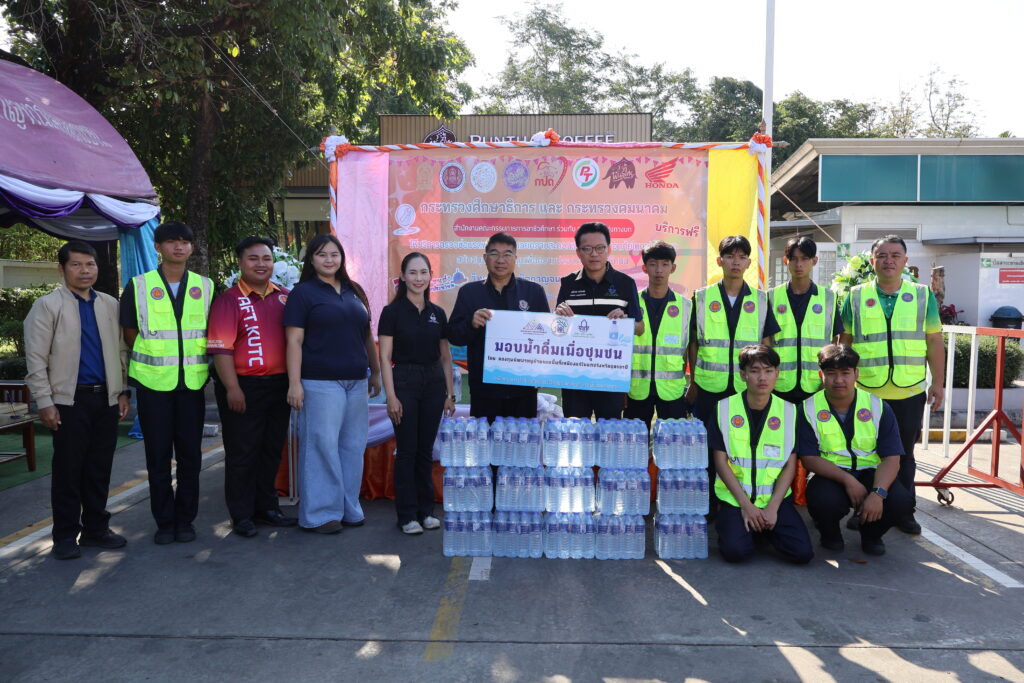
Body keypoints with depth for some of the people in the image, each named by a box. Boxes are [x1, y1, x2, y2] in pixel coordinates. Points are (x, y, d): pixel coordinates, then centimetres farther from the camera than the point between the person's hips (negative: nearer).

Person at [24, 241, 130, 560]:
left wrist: (123, 392, 10)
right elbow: (36, 359, -5)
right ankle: (65, 536, 17)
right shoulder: (48, 305, -3)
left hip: (106, 399, 4)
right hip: (70, 400, -4)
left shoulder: (110, 304, 10)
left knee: (100, 469, 11)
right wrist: (45, 403, -10)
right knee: (68, 470, 4)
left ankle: (96, 528, 24)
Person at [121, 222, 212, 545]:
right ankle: (164, 521, 17)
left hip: (193, 383, 1)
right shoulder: (138, 286, 2)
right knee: (158, 456, 5)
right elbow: (131, 333, 6)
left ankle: (185, 520, 18)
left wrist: (197, 362, 6)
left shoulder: (206, 287, 7)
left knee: (190, 454, 6)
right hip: (153, 383, -1)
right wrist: (159, 359, 4)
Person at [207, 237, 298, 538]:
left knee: (272, 450, 14)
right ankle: (242, 516, 16)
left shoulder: (285, 297, 9)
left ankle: (266, 507, 28)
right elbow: (221, 348, -11)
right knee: (243, 452, 4)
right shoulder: (229, 300, -5)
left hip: (280, 385, 5)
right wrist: (232, 388, -16)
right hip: (244, 387, -5)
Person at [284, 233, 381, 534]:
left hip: (356, 383, 6)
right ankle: (320, 513, 10)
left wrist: (376, 371, 17)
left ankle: (348, 508, 22)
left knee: (353, 446, 9)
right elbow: (294, 340, -7)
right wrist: (295, 382, -13)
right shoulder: (303, 293, -1)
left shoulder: (354, 292, 15)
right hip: (320, 383, -6)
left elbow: (367, 336, 19)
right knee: (321, 445, -2)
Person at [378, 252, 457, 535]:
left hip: (434, 383, 4)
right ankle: (407, 515, 12)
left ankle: (425, 511, 21)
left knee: (426, 450, 10)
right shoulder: (392, 311, -4)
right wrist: (391, 396, -13)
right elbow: (385, 357, -7)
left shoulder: (437, 313, 8)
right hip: (405, 381, -4)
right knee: (407, 450, 1)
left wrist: (449, 393, 8)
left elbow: (445, 357, 12)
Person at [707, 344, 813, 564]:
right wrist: (746, 505, -12)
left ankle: (766, 528, 12)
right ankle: (725, 520, 9)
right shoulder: (724, 408, -3)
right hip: (734, 496, -2)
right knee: (736, 551, -24)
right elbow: (721, 461, -5)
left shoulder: (788, 411, 2)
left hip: (776, 496, 2)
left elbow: (790, 465, 1)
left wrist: (772, 507, -10)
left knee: (802, 553, -17)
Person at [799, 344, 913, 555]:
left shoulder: (878, 407, -2)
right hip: (829, 475, -2)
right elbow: (809, 458, -10)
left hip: (869, 473, 2)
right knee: (827, 501, -36)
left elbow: (891, 458, -8)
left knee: (900, 501, -28)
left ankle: (871, 534, 10)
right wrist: (847, 480, -24)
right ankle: (829, 531, 6)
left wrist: (878, 493, -26)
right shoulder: (809, 409, -6)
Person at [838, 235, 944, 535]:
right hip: (865, 392, -1)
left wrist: (938, 382, 3)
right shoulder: (856, 297, 3)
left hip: (910, 392, 1)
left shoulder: (923, 295, 6)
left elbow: (934, 342, 7)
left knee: (904, 455, 11)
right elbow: (845, 342, 5)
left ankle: (904, 511, 24)